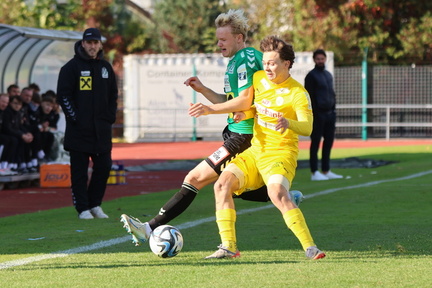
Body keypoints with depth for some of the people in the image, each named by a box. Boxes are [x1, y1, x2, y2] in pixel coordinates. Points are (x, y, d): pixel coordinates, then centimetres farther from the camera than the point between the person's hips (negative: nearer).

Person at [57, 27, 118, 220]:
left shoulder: (106, 67, 13)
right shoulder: (72, 67, -3)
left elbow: (113, 95, 20)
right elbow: (63, 95, -5)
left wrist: (110, 117, 8)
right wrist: (74, 117, -10)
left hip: (102, 129, 5)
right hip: (79, 129, -5)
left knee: (104, 166, 4)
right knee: (79, 169, -2)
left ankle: (94, 204, 16)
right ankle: (83, 208, 2)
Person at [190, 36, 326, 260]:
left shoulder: (298, 93, -12)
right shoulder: (258, 79, 8)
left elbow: (307, 128, -24)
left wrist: (288, 123, -45)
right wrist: (210, 109, 19)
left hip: (280, 154, -7)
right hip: (255, 151, 7)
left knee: (277, 193, -32)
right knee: (222, 184, -12)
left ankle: (310, 248, -29)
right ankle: (228, 247, -9)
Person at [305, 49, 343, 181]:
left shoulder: (328, 75, 18)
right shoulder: (311, 76, -4)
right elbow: (309, 96, -10)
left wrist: (333, 111, 15)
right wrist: (312, 114, -16)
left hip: (329, 113, 7)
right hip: (318, 114, -7)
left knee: (329, 142, 8)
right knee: (315, 143, -5)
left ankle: (326, 171, 15)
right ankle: (314, 173, -5)